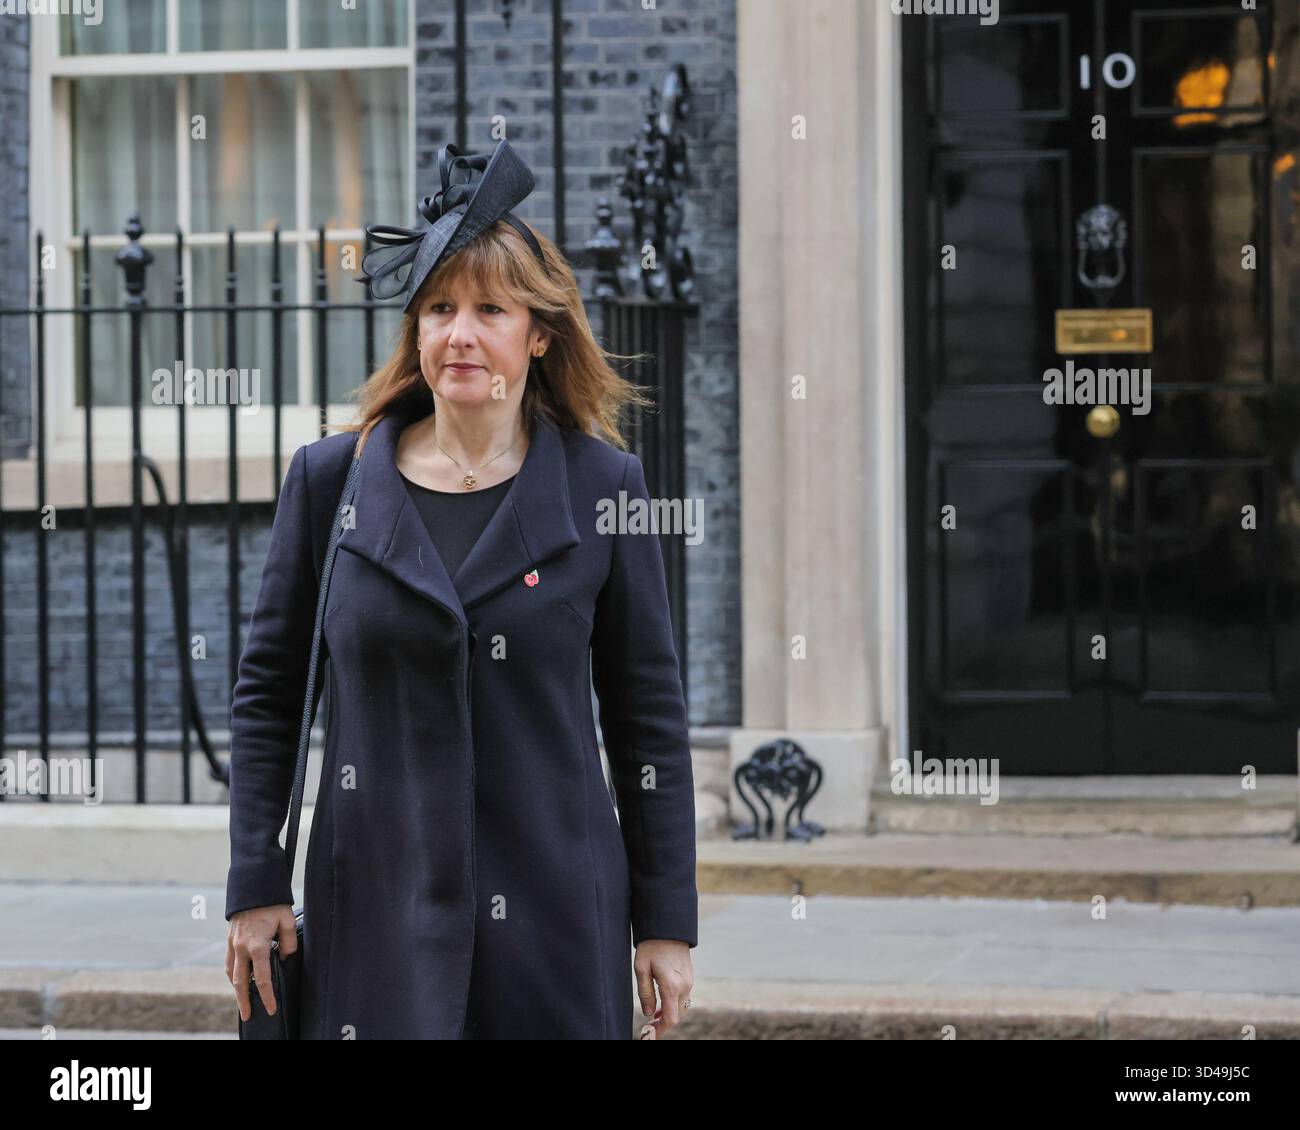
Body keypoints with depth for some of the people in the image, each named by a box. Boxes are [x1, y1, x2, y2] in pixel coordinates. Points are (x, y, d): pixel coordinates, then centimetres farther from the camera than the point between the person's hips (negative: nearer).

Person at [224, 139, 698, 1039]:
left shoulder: (601, 485, 2)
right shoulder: (331, 478, 4)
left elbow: (650, 716, 4)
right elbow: (267, 694, 9)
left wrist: (667, 924, 2)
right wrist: (256, 888, 3)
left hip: (552, 911, 0)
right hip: (379, 905, 0)